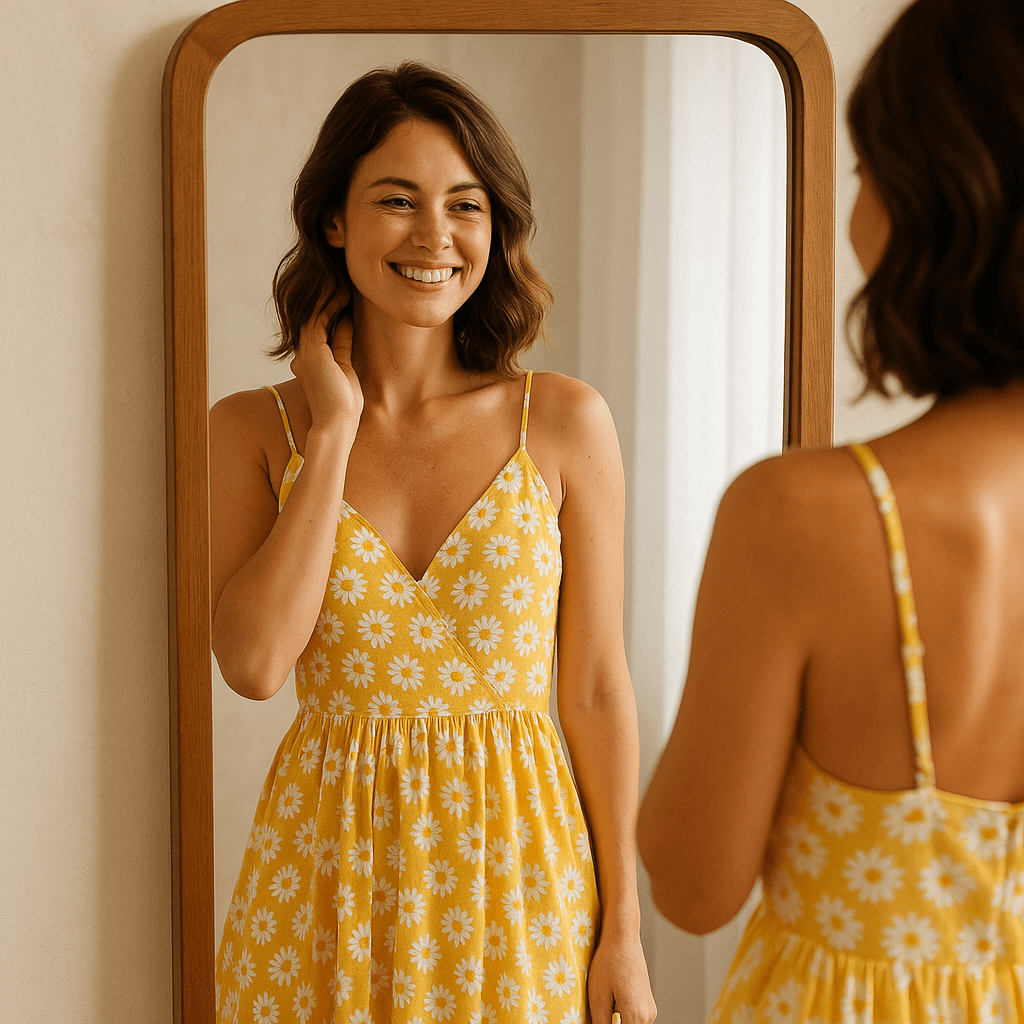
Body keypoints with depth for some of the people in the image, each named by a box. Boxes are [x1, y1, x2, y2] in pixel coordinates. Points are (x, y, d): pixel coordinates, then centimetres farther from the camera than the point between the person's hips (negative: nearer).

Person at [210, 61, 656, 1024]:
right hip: (325, 874, 1)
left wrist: (622, 928, -1)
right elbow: (253, 662, -16)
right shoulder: (250, 430, -2)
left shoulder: (564, 422, -4)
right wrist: (334, 435, -13)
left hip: (517, 871, 0)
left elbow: (596, 689, -2)